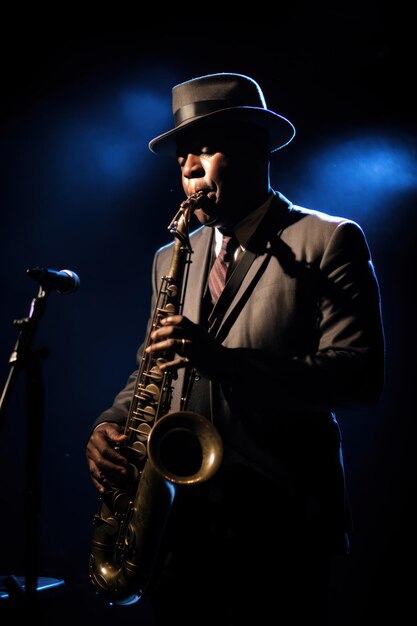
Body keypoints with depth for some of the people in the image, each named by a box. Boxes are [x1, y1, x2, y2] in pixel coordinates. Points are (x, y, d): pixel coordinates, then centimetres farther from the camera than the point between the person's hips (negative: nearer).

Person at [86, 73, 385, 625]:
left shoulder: (330, 242, -5)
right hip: (180, 521, 5)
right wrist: (113, 423, -4)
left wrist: (223, 359, -25)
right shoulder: (172, 259, 14)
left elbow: (361, 377, -14)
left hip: (278, 524, -5)